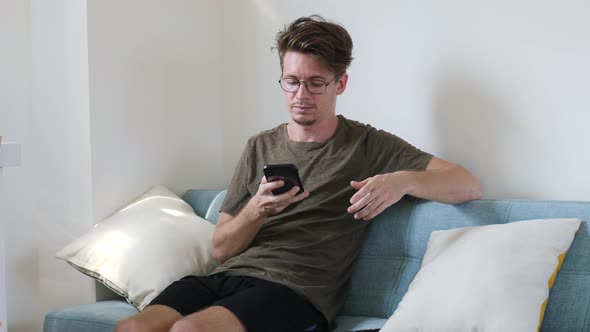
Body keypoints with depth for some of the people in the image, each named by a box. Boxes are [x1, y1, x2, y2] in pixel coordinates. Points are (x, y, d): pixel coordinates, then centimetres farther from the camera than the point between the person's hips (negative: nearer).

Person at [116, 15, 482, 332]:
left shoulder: (369, 145, 8)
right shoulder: (260, 148, 20)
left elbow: (469, 185, 0)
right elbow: (222, 249, 15)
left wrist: (403, 180, -20)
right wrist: (256, 210, -7)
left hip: (297, 289, -4)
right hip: (229, 276, 4)